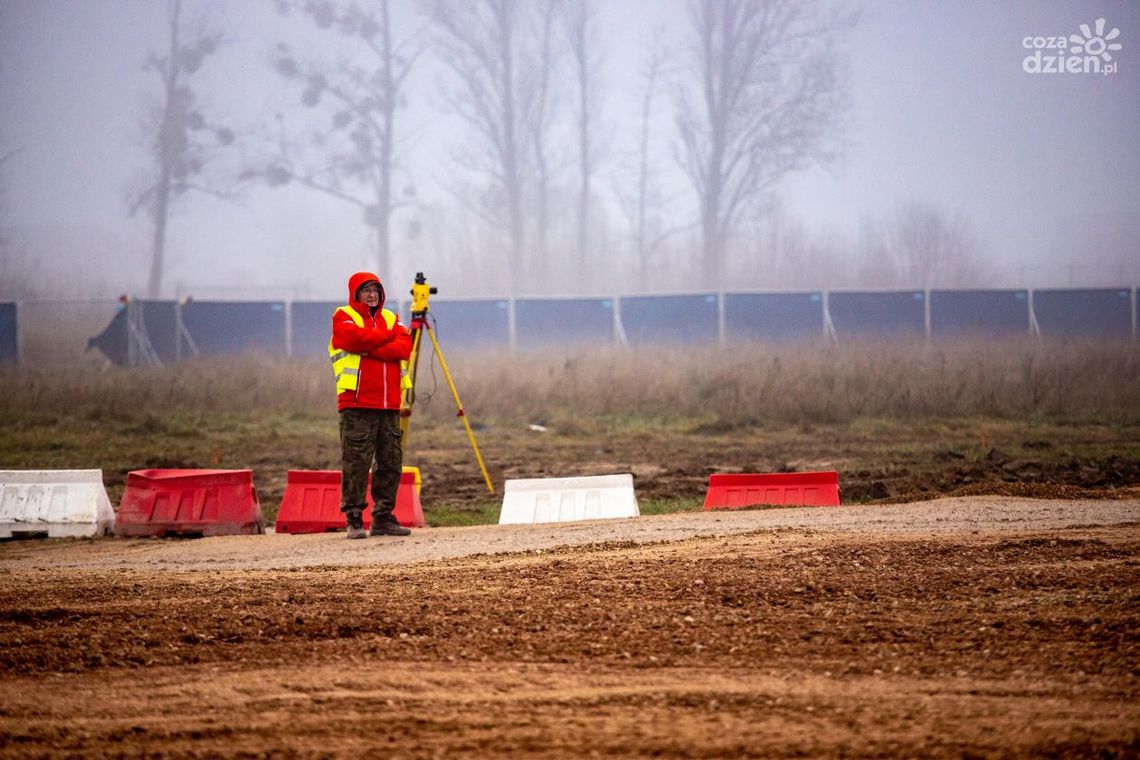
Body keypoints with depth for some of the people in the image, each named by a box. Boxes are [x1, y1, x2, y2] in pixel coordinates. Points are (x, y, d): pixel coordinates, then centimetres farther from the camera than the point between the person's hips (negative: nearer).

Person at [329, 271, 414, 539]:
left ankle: (383, 517, 12)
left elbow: (405, 346, 0)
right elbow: (354, 338, -17)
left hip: (389, 406, 5)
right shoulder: (344, 317, 4)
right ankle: (354, 519, -4)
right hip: (357, 404, -5)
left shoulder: (390, 318, 18)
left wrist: (370, 348, -13)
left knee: (390, 461, 5)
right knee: (356, 463, -8)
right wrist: (387, 337, -4)